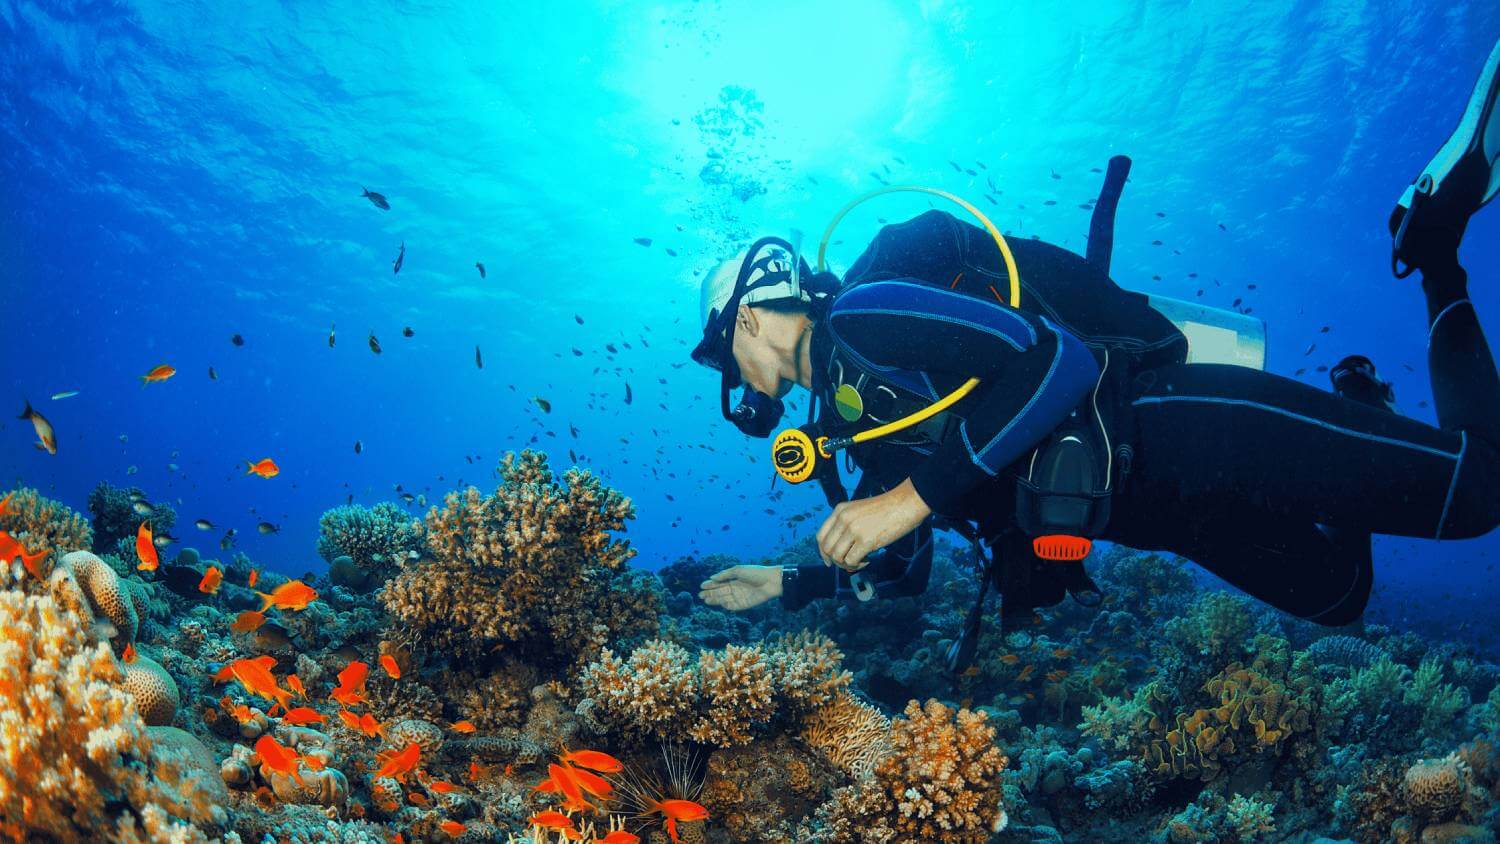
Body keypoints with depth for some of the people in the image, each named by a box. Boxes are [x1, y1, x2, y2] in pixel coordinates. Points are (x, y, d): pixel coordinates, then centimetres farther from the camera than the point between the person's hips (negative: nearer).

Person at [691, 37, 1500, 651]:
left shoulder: (863, 314, -15)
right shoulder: (852, 418, 13)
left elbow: (1057, 359, -26)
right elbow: (902, 570, 18)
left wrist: (915, 493, -26)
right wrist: (788, 583, 11)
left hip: (1175, 433, -8)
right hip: (1149, 498, 8)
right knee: (1336, 594, 20)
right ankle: (1355, 407, 30)